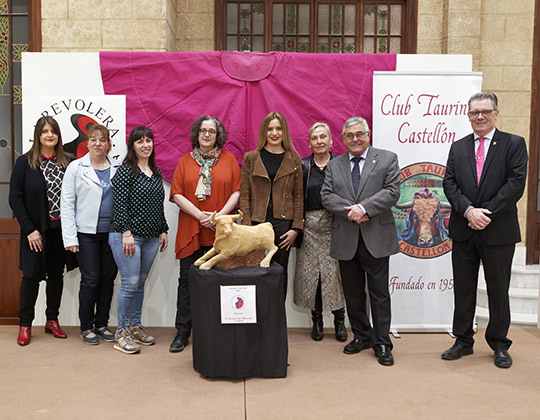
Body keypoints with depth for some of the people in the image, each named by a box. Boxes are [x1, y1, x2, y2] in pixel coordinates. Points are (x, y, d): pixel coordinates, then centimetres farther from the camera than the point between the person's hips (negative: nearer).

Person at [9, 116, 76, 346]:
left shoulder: (66, 163, 4)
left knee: (56, 275, 10)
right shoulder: (25, 162, -2)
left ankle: (52, 320, 23)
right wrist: (29, 229, -11)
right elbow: (15, 198, -5)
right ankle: (25, 324, 17)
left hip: (61, 230, 3)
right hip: (37, 231, -2)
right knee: (32, 275, 1)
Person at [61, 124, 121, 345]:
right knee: (90, 280, -1)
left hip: (112, 233, 3)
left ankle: (101, 324, 23)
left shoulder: (118, 169, 7)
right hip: (86, 233, -3)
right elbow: (67, 204, -2)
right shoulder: (76, 168, 1)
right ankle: (86, 327, 16)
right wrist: (70, 237, -8)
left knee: (108, 279, 8)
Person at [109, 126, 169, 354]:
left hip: (150, 237, 7)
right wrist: (127, 233, -19)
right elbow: (119, 204, -13)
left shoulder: (156, 173, 15)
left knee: (140, 283, 13)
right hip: (127, 236, -6)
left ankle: (135, 326, 25)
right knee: (130, 283, -5)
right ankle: (122, 332, 8)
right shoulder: (125, 171, -6)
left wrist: (163, 231, 15)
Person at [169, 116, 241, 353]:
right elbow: (177, 194, 1)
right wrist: (200, 215, -11)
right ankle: (182, 332, 12)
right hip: (190, 231, 0)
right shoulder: (185, 161, 9)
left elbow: (237, 191, 2)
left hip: (220, 231, 0)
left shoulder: (229, 159, 9)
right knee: (187, 279, 2)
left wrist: (220, 215, -11)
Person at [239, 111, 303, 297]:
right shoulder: (250, 158, 6)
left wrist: (296, 227, -2)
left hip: (283, 223, 1)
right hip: (256, 222, -1)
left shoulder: (294, 160, 8)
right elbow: (244, 195, 2)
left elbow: (298, 196, 7)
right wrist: (247, 226, -7)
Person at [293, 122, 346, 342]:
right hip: (309, 225, 1)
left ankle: (339, 320, 13)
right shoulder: (302, 166, 6)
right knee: (310, 272, 4)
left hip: (334, 225, -1)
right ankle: (316, 320, 19)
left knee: (335, 271, -2)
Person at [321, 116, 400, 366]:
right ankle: (362, 336, 29)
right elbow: (326, 196, 1)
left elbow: (392, 192, -7)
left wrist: (364, 207, -18)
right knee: (352, 293, 12)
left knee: (380, 293, 3)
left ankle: (382, 343, 15)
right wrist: (350, 211, -14)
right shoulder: (334, 165, 11)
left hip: (376, 238, -3)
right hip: (346, 240, 3)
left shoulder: (387, 159, 4)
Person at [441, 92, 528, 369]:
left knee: (498, 291, 9)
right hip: (463, 231, 3)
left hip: (499, 231, -3)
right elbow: (449, 183, 1)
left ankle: (499, 344, 26)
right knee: (463, 289, 11)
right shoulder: (458, 147, 10)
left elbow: (516, 183, -10)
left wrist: (487, 212, -16)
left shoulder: (514, 144, 0)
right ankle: (463, 341, 26)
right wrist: (469, 210, -14)